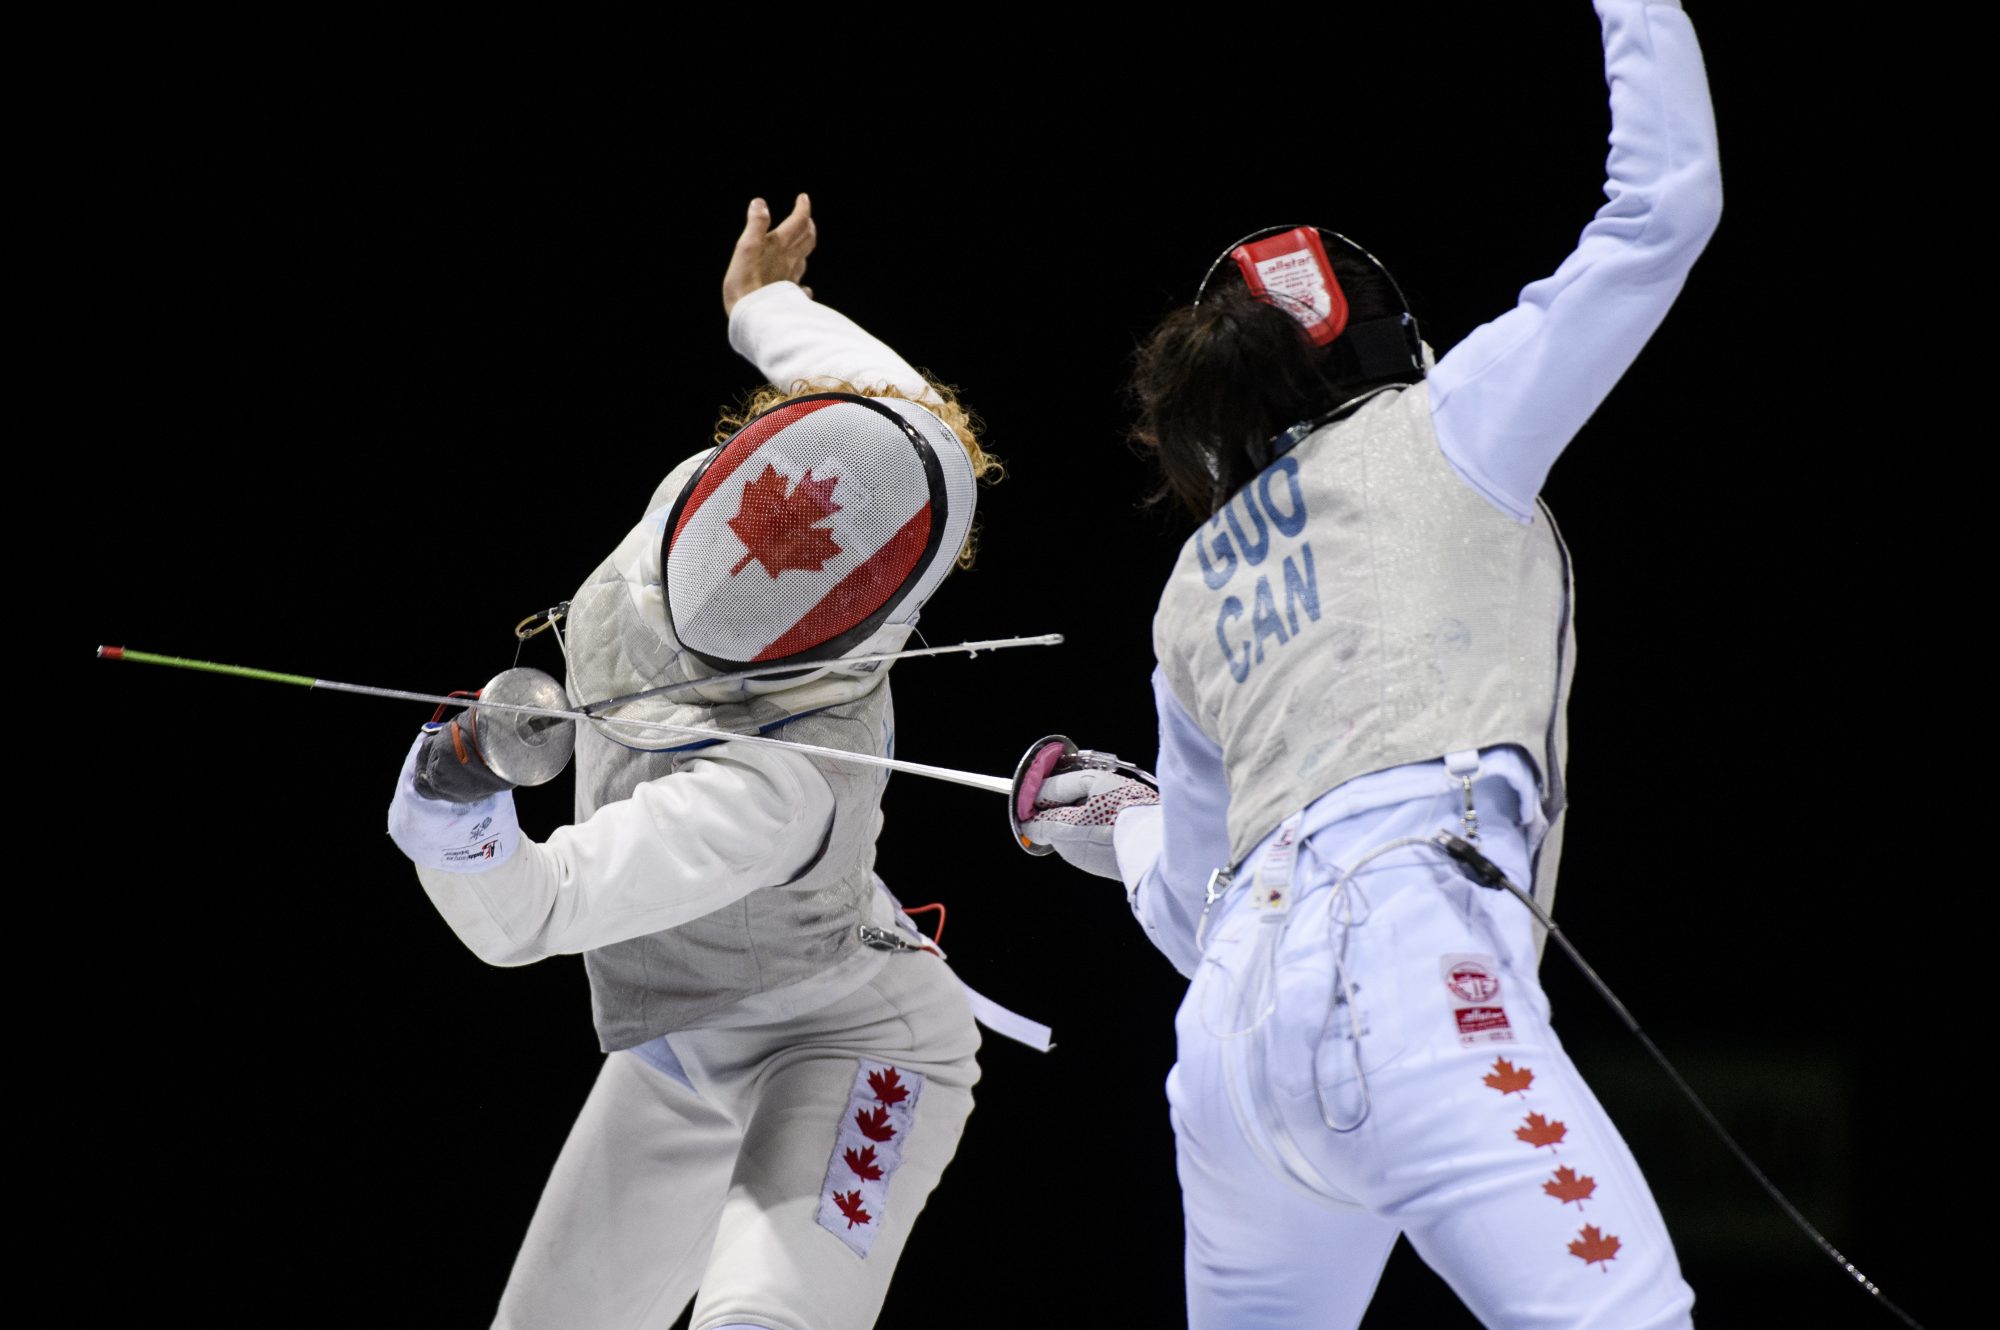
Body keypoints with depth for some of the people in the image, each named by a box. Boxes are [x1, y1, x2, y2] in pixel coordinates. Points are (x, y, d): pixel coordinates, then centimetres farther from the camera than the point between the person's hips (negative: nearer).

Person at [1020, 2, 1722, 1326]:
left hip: (1232, 1020, 7)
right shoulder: (1435, 432, 14)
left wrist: (1126, 830, 55)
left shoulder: (1196, 596, 28)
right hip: (1395, 957, -7)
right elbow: (1664, 208, 12)